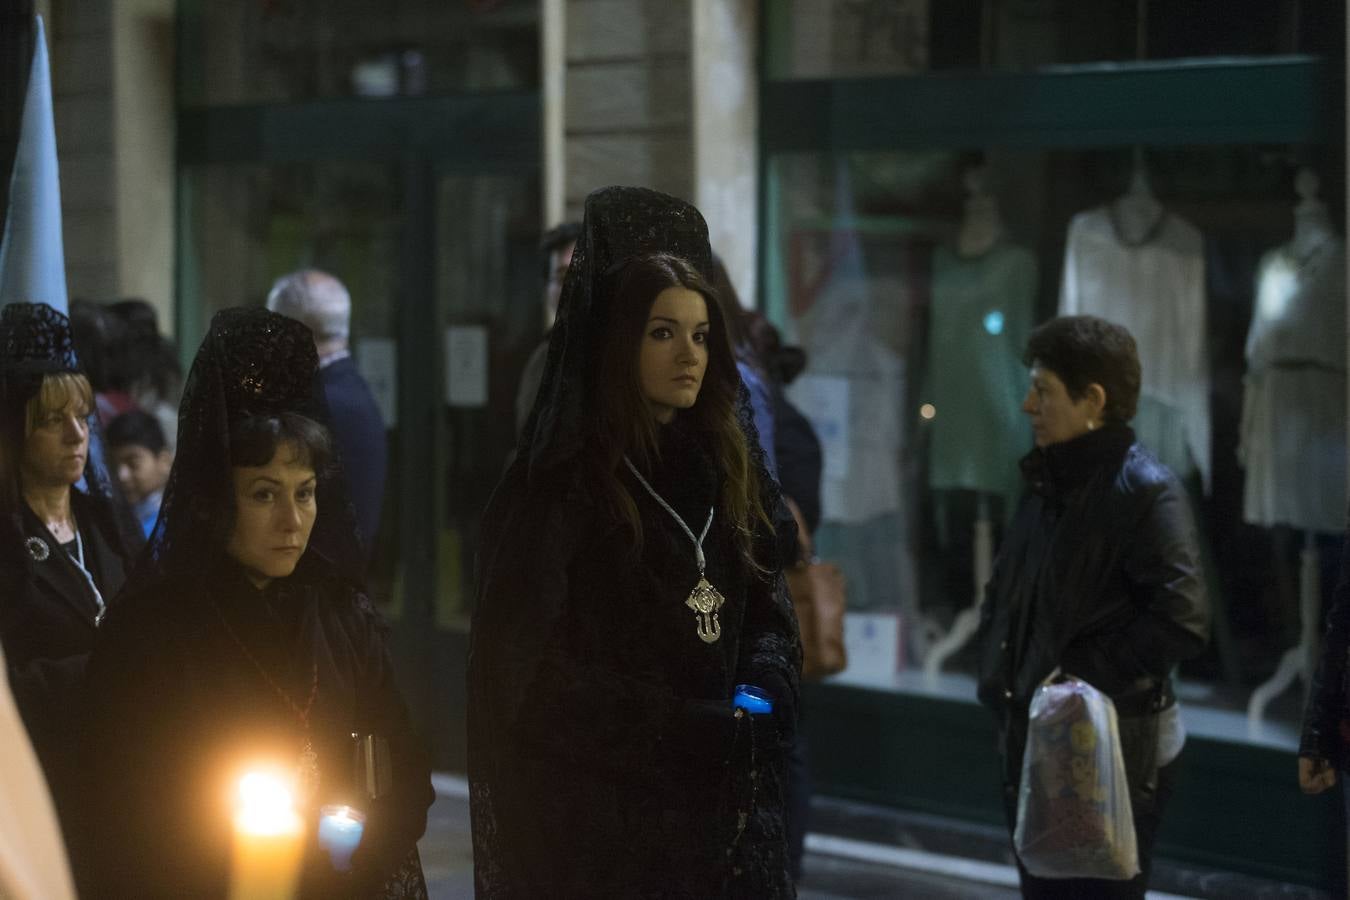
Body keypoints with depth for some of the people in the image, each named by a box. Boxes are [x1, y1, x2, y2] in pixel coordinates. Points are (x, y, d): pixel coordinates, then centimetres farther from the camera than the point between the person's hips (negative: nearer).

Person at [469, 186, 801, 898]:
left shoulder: (728, 471, 9)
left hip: (722, 813, 6)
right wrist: (690, 732, -16)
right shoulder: (556, 489, -10)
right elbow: (530, 678, -14)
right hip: (601, 820, -5)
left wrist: (763, 692, -8)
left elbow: (768, 612, 14)